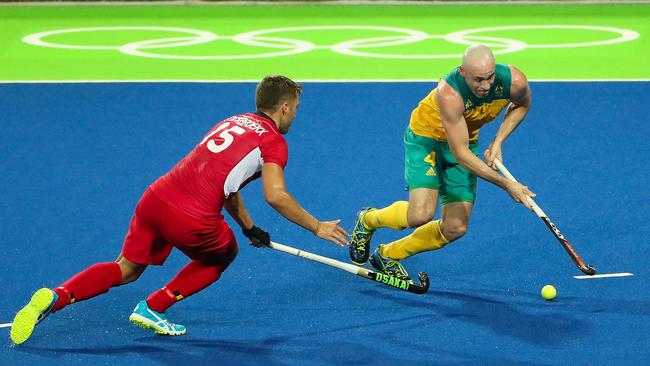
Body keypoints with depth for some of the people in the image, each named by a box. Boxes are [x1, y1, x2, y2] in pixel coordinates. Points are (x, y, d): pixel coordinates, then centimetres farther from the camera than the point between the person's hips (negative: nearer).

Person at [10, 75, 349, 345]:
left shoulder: (233, 122, 23)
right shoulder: (273, 141, -1)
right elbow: (275, 196, -16)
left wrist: (250, 228, 35)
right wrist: (316, 227, -5)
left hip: (154, 197, 6)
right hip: (191, 218, -6)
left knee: (125, 270, 20)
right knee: (223, 256, 26)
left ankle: (55, 297, -3)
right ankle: (152, 308, 16)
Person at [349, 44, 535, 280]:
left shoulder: (513, 81, -25)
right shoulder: (450, 94, -39)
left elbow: (521, 105, 3)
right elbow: (460, 153, -35)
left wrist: (498, 142, -10)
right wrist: (506, 184, -38)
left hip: (468, 140, 5)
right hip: (426, 137, -5)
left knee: (455, 228, -3)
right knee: (420, 214, -24)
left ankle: (388, 255, 18)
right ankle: (368, 220, 9)